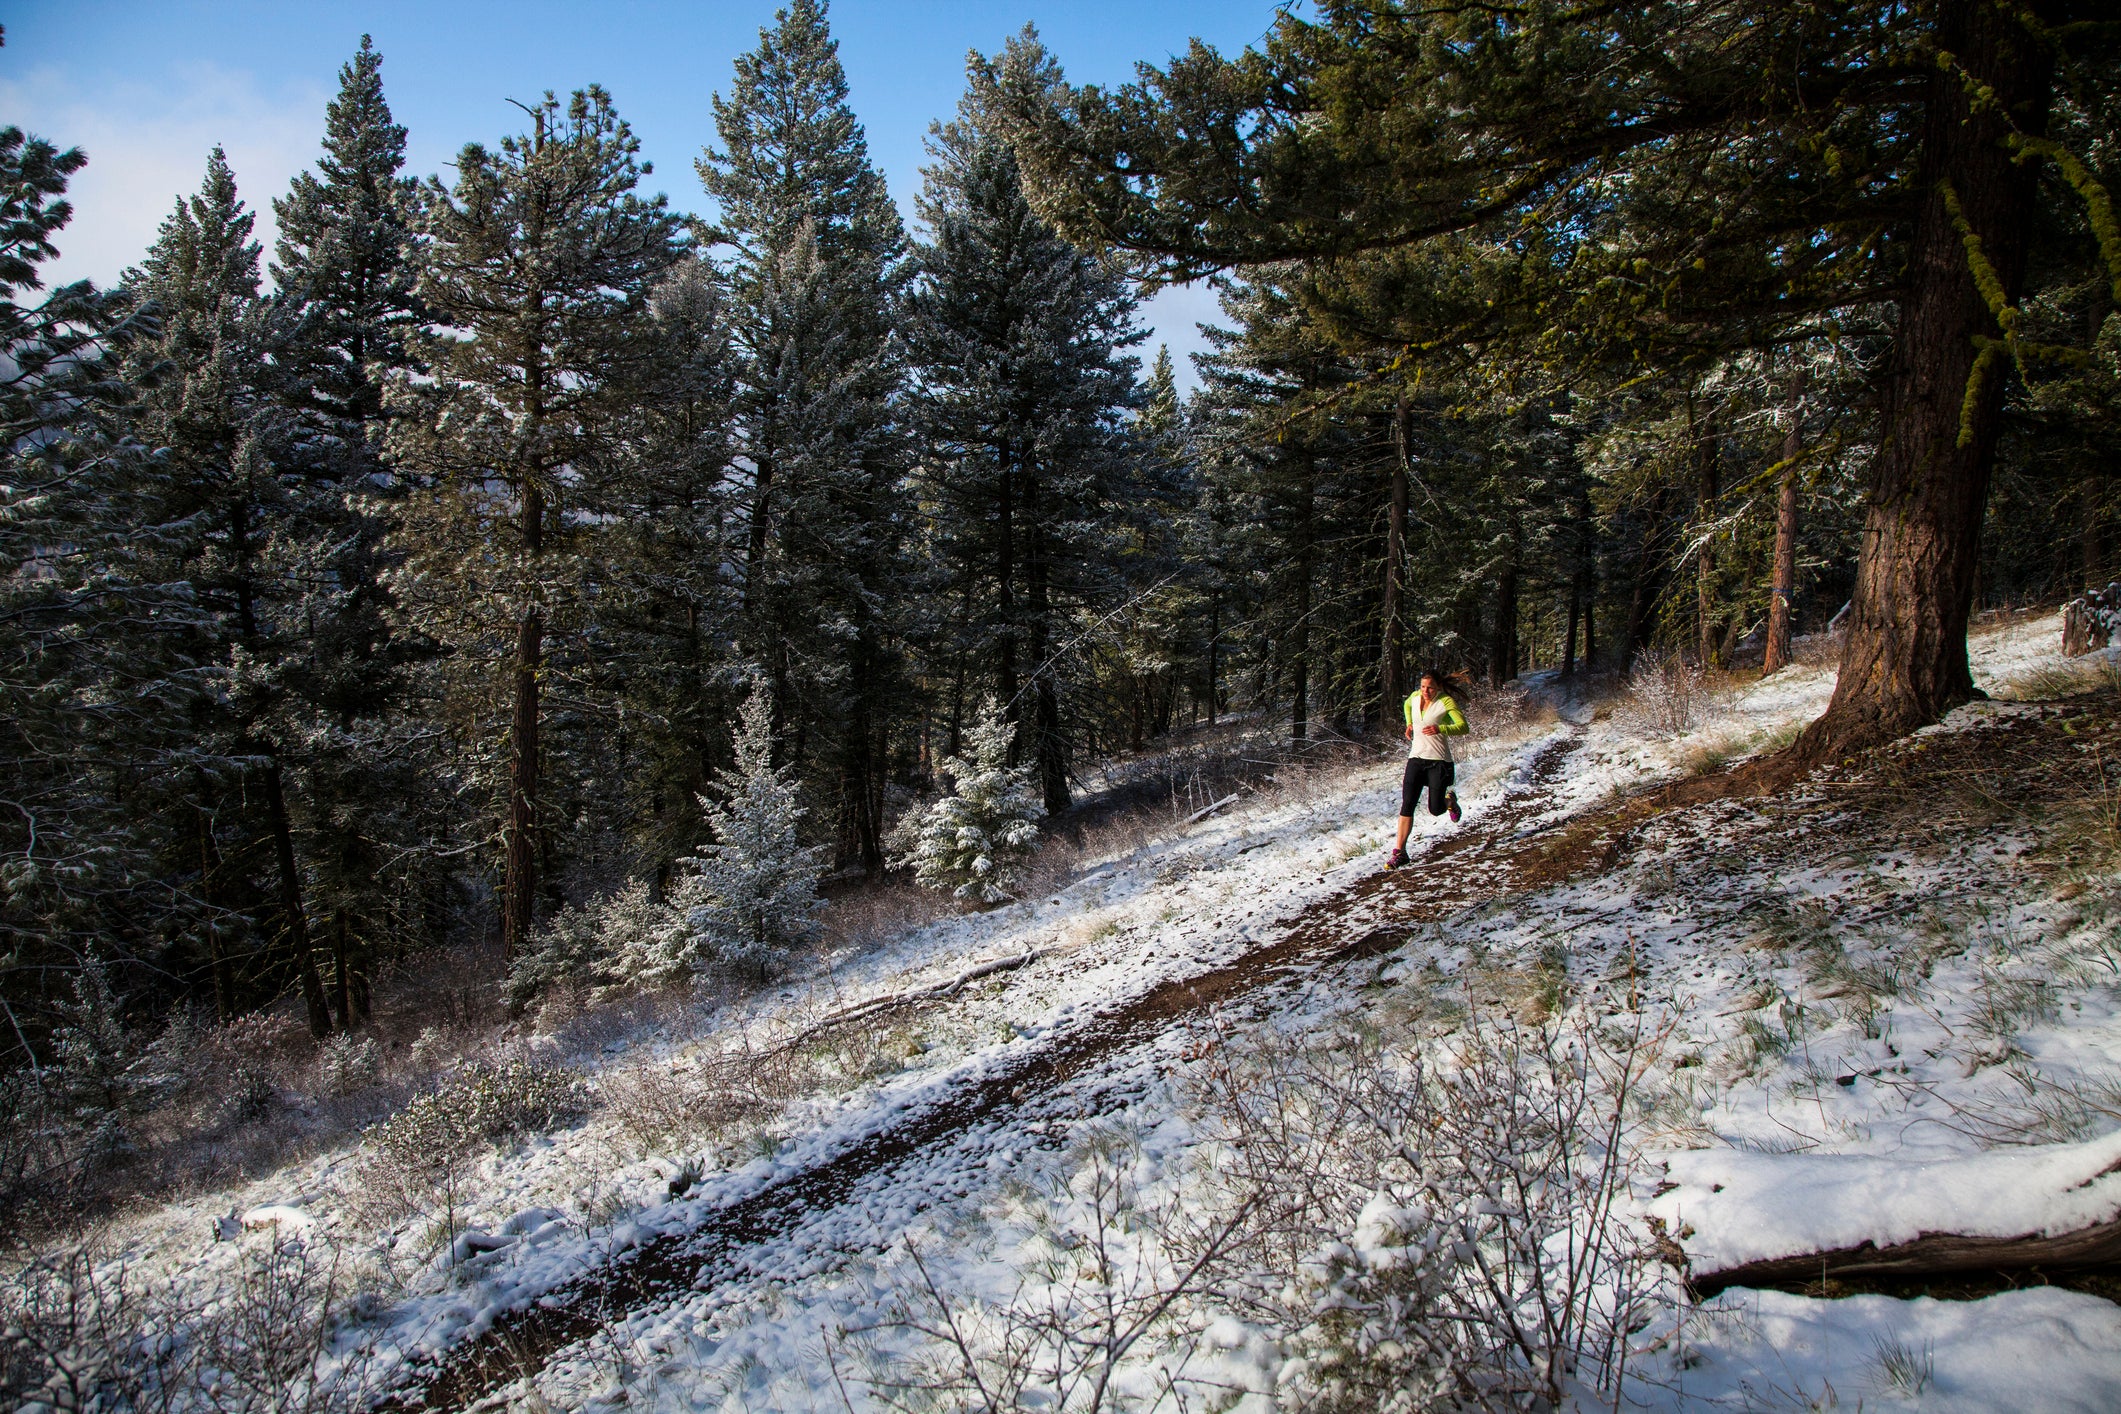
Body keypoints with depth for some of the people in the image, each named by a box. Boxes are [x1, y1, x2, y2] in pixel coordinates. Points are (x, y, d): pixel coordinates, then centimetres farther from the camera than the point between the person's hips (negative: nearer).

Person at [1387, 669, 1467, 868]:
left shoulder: (1446, 702, -9)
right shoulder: (1415, 697, 7)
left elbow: (1463, 726, -18)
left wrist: (1440, 728, -34)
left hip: (1438, 761, -4)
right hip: (1416, 759, 4)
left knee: (1435, 809, 0)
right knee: (1407, 805, -7)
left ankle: (1450, 800, 36)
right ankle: (1399, 852, -6)